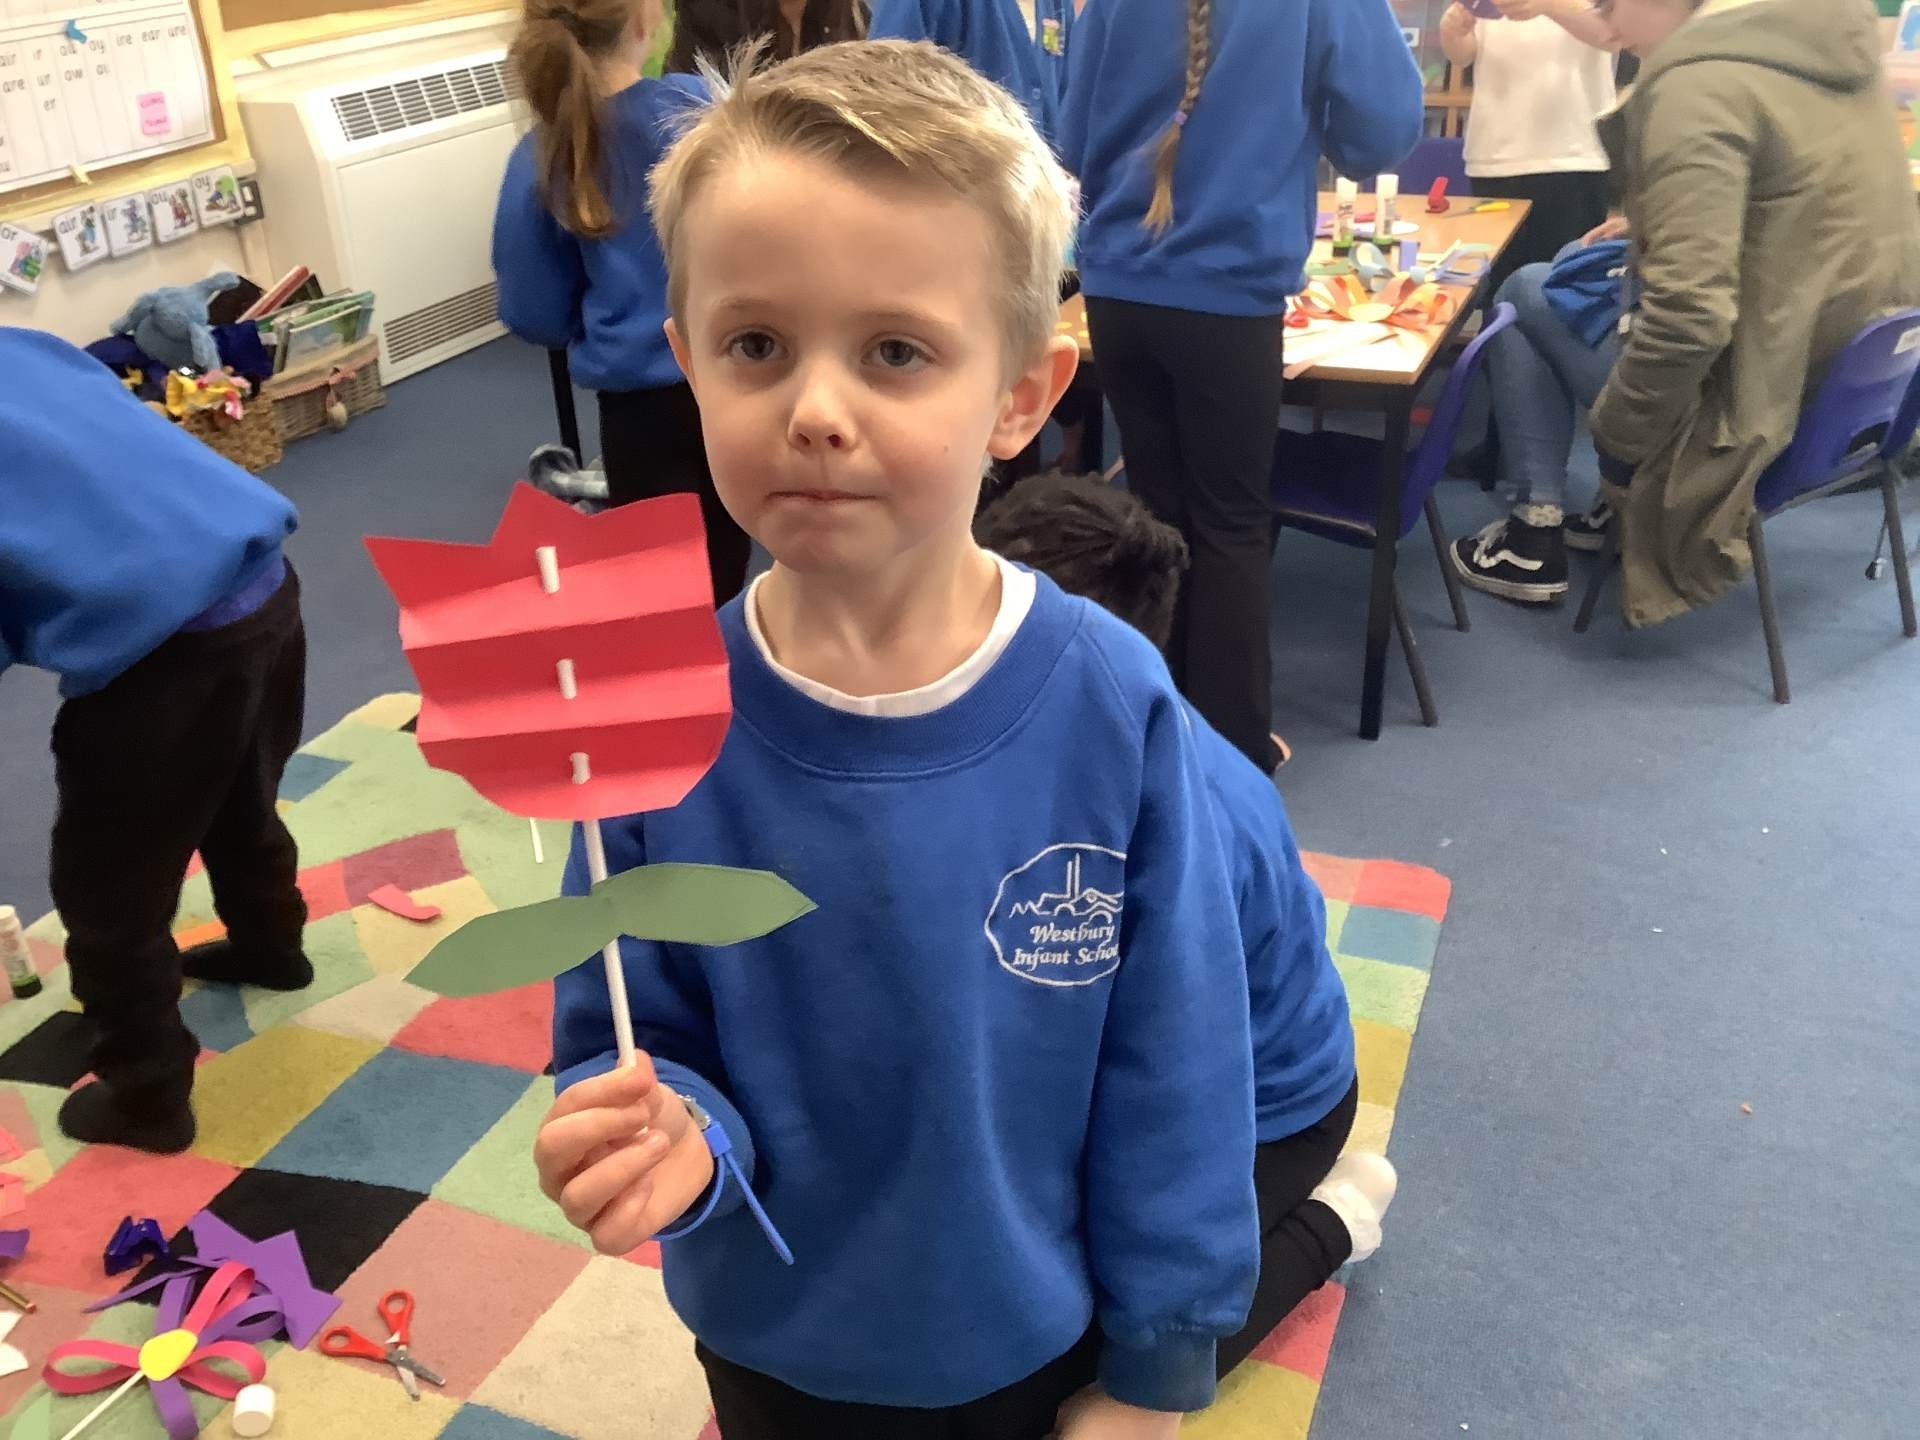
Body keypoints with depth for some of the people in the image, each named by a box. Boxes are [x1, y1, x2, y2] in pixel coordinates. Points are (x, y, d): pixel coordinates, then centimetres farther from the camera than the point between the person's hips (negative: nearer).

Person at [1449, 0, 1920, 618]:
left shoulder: (1698, 86, -23)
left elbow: (1689, 317, -30)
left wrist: (1612, 430, -15)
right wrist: (1652, 229, 18)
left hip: (1764, 404, -8)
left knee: (1525, 294, 8)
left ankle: (1536, 535, 12)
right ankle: (1628, 507, 29)